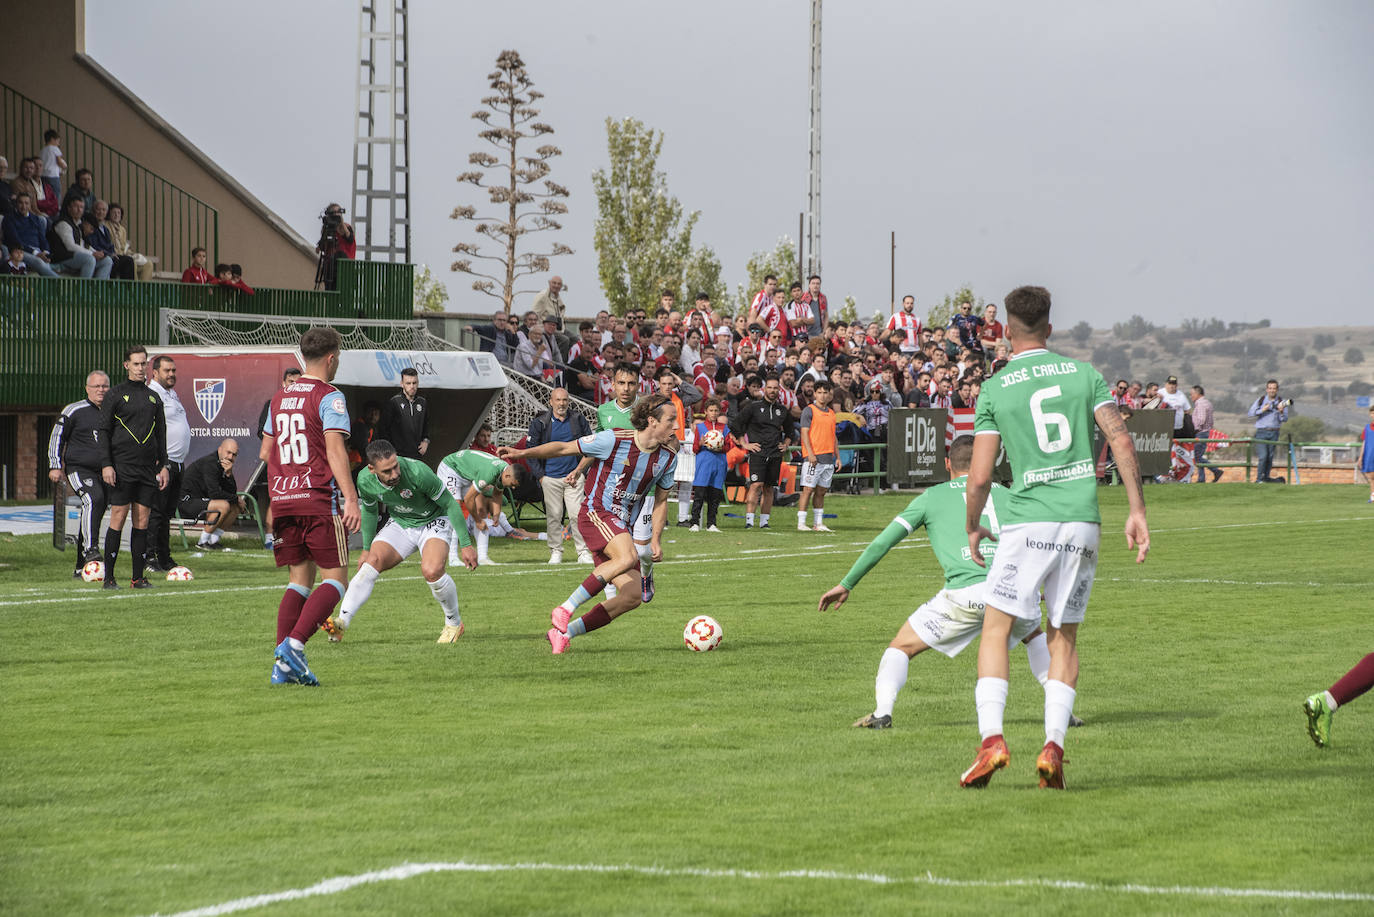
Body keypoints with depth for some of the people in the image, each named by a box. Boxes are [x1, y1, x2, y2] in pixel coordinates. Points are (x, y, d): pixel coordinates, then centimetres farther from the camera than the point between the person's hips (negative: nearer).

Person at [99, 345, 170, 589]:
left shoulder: (154, 397, 16)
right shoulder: (115, 394, 2)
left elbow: (161, 434, 20)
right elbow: (104, 431, -1)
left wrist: (163, 465, 13)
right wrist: (106, 464, -9)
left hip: (148, 468, 4)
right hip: (123, 466, -4)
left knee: (142, 520, 3)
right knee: (118, 517, -8)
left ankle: (138, 577, 6)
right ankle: (109, 576, -5)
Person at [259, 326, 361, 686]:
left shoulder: (279, 399, 15)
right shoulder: (329, 397, -6)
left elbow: (265, 451, 22)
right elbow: (335, 449, -17)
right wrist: (350, 498, -21)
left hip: (282, 498, 7)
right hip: (320, 499, -7)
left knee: (299, 579, 10)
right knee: (335, 579, -2)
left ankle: (282, 664, -1)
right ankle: (293, 645, -20)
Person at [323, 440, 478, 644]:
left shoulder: (417, 472, -33)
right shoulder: (365, 480, -19)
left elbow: (450, 504, -19)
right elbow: (369, 510, 6)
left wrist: (466, 545, -16)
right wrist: (366, 549, 12)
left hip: (434, 522, -4)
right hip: (400, 524, 4)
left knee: (431, 571, -28)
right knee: (373, 561, -20)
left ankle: (453, 623, -3)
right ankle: (341, 623, -24)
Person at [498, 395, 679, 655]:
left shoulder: (667, 457, 5)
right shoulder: (614, 440, -12)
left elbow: (661, 500, 17)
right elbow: (565, 448, -3)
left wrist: (655, 539, 7)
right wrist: (524, 453, -8)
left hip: (622, 528, 7)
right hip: (596, 513, -7)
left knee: (633, 597, -7)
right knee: (628, 557, -35)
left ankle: (562, 633, 1)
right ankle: (565, 609, -28)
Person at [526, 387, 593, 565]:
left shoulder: (578, 420, 6)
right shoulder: (539, 423, 2)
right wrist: (540, 476, -2)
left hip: (573, 476, 0)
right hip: (550, 477, 0)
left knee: (577, 515, -7)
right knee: (554, 516, 1)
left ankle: (583, 552, -3)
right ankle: (556, 552, 11)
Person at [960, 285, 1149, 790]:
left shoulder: (994, 391, 2)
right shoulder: (1084, 374, 8)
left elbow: (979, 477, 0)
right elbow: (1121, 441, -1)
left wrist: (972, 529, 17)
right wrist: (1137, 511, 2)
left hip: (1028, 521, -3)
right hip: (1083, 522, 3)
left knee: (996, 630, 3)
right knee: (1064, 637, 12)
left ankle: (991, 738, -13)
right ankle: (1053, 746, -2)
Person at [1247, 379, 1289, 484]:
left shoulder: (1281, 402, 5)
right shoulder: (1260, 400, 5)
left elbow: (1284, 420, -1)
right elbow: (1250, 413, 1)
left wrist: (1281, 412, -21)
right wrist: (1261, 410, -13)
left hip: (1274, 433, 2)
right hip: (1261, 433, -2)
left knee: (1270, 457, 5)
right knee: (1263, 456, -12)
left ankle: (1266, 478, 16)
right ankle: (1259, 479, -6)